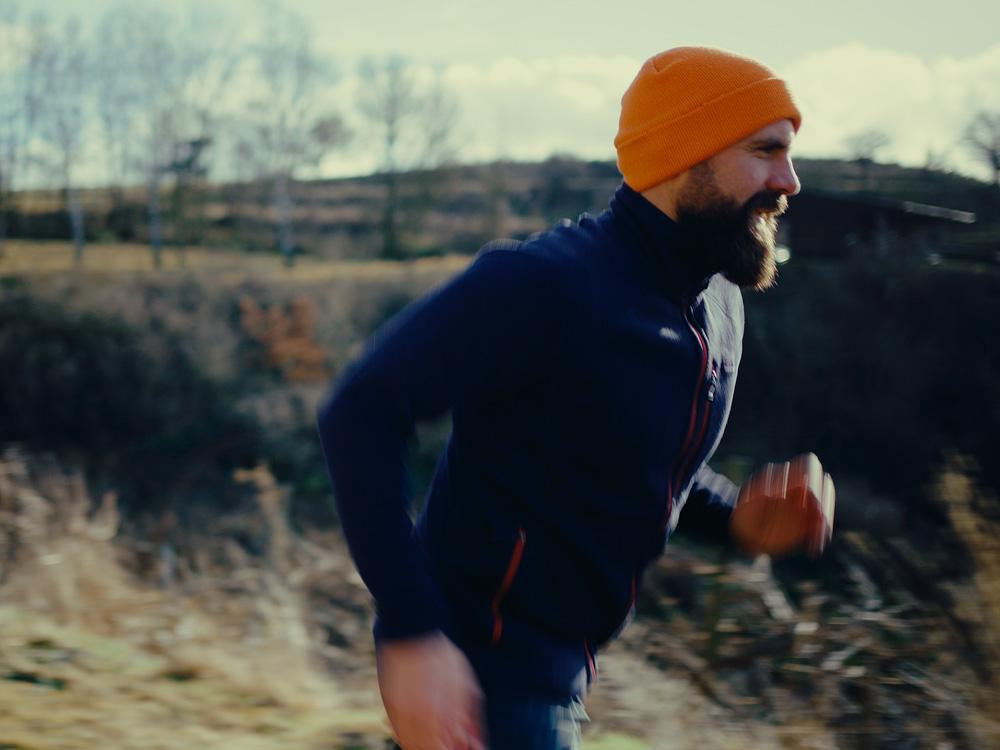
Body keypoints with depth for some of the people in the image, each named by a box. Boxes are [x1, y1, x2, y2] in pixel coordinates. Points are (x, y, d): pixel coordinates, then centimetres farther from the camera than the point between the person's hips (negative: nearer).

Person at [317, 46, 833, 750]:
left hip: (563, 668, 9)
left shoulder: (721, 303, 5)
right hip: (478, 677, -9)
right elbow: (360, 414, -25)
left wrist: (736, 513, 0)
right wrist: (411, 635, -31)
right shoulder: (545, 283, -23)